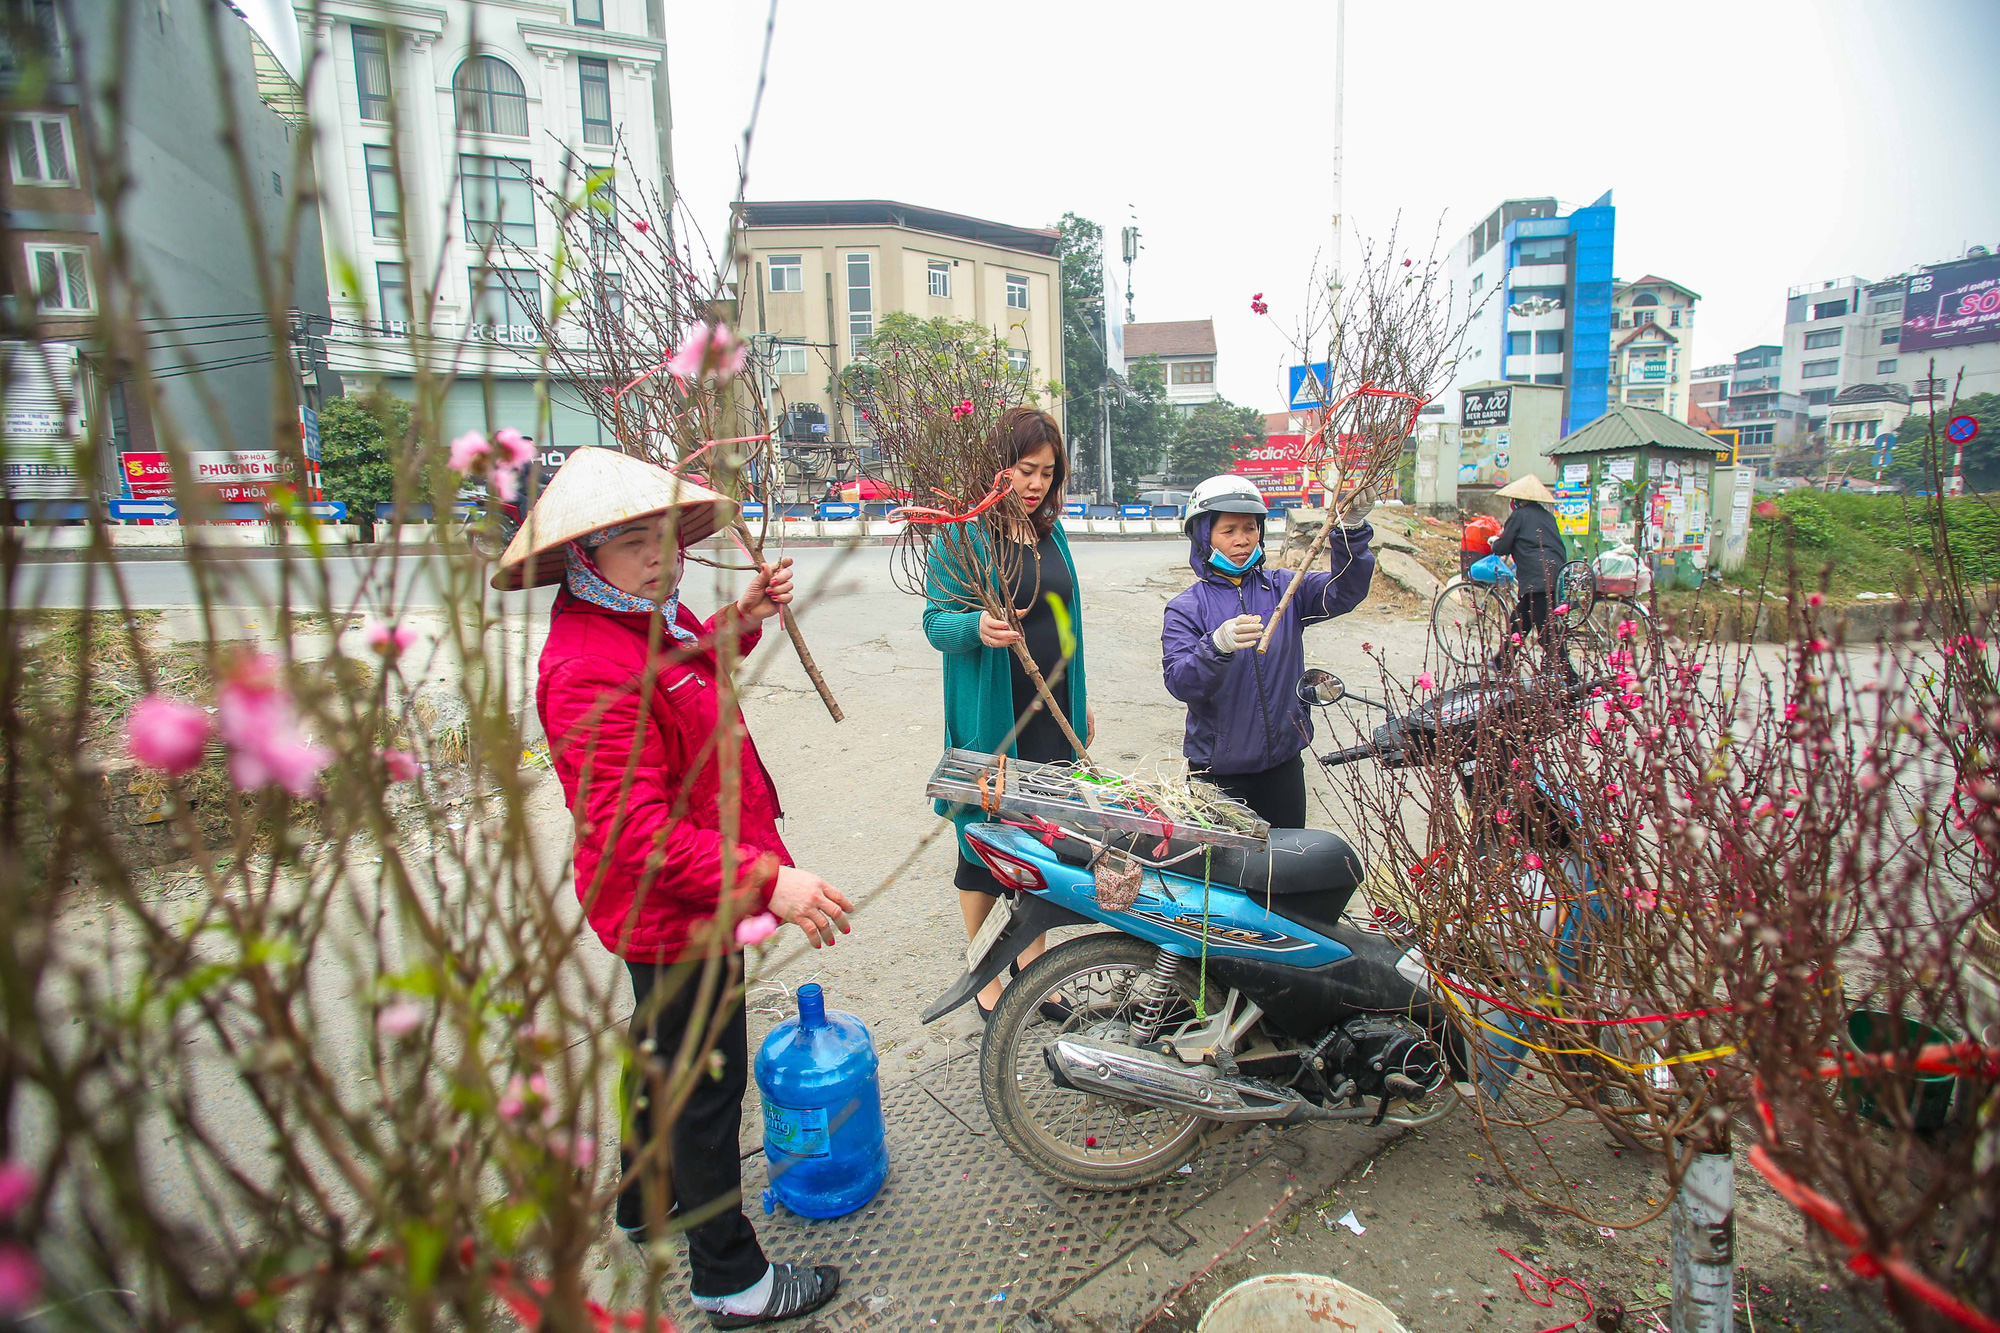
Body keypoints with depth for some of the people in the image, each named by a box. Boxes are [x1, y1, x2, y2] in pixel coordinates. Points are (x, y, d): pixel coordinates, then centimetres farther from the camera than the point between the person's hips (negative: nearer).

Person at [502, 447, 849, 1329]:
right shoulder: (590, 671, -29)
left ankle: (647, 1206, 52)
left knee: (664, 1055, 28)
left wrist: (742, 620, 8)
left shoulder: (650, 617, 2)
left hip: (681, 901, 11)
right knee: (706, 1085, 6)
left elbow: (689, 675, 25)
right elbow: (634, 831, -34)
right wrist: (766, 882, -39)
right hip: (675, 914, -10)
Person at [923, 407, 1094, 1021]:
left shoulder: (1051, 531, 11)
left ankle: (1031, 951, 33)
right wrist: (978, 627, -34)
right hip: (991, 715, -6)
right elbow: (936, 620, -12)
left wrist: (1080, 701, 19)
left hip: (1052, 713, 6)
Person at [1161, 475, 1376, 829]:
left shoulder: (1283, 588, 3)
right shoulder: (1186, 608, -6)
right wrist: (1217, 645, -38)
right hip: (1217, 770, -3)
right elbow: (1179, 682, -18)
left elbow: (1344, 591, -11)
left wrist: (1351, 530, -27)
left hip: (1283, 764, 3)